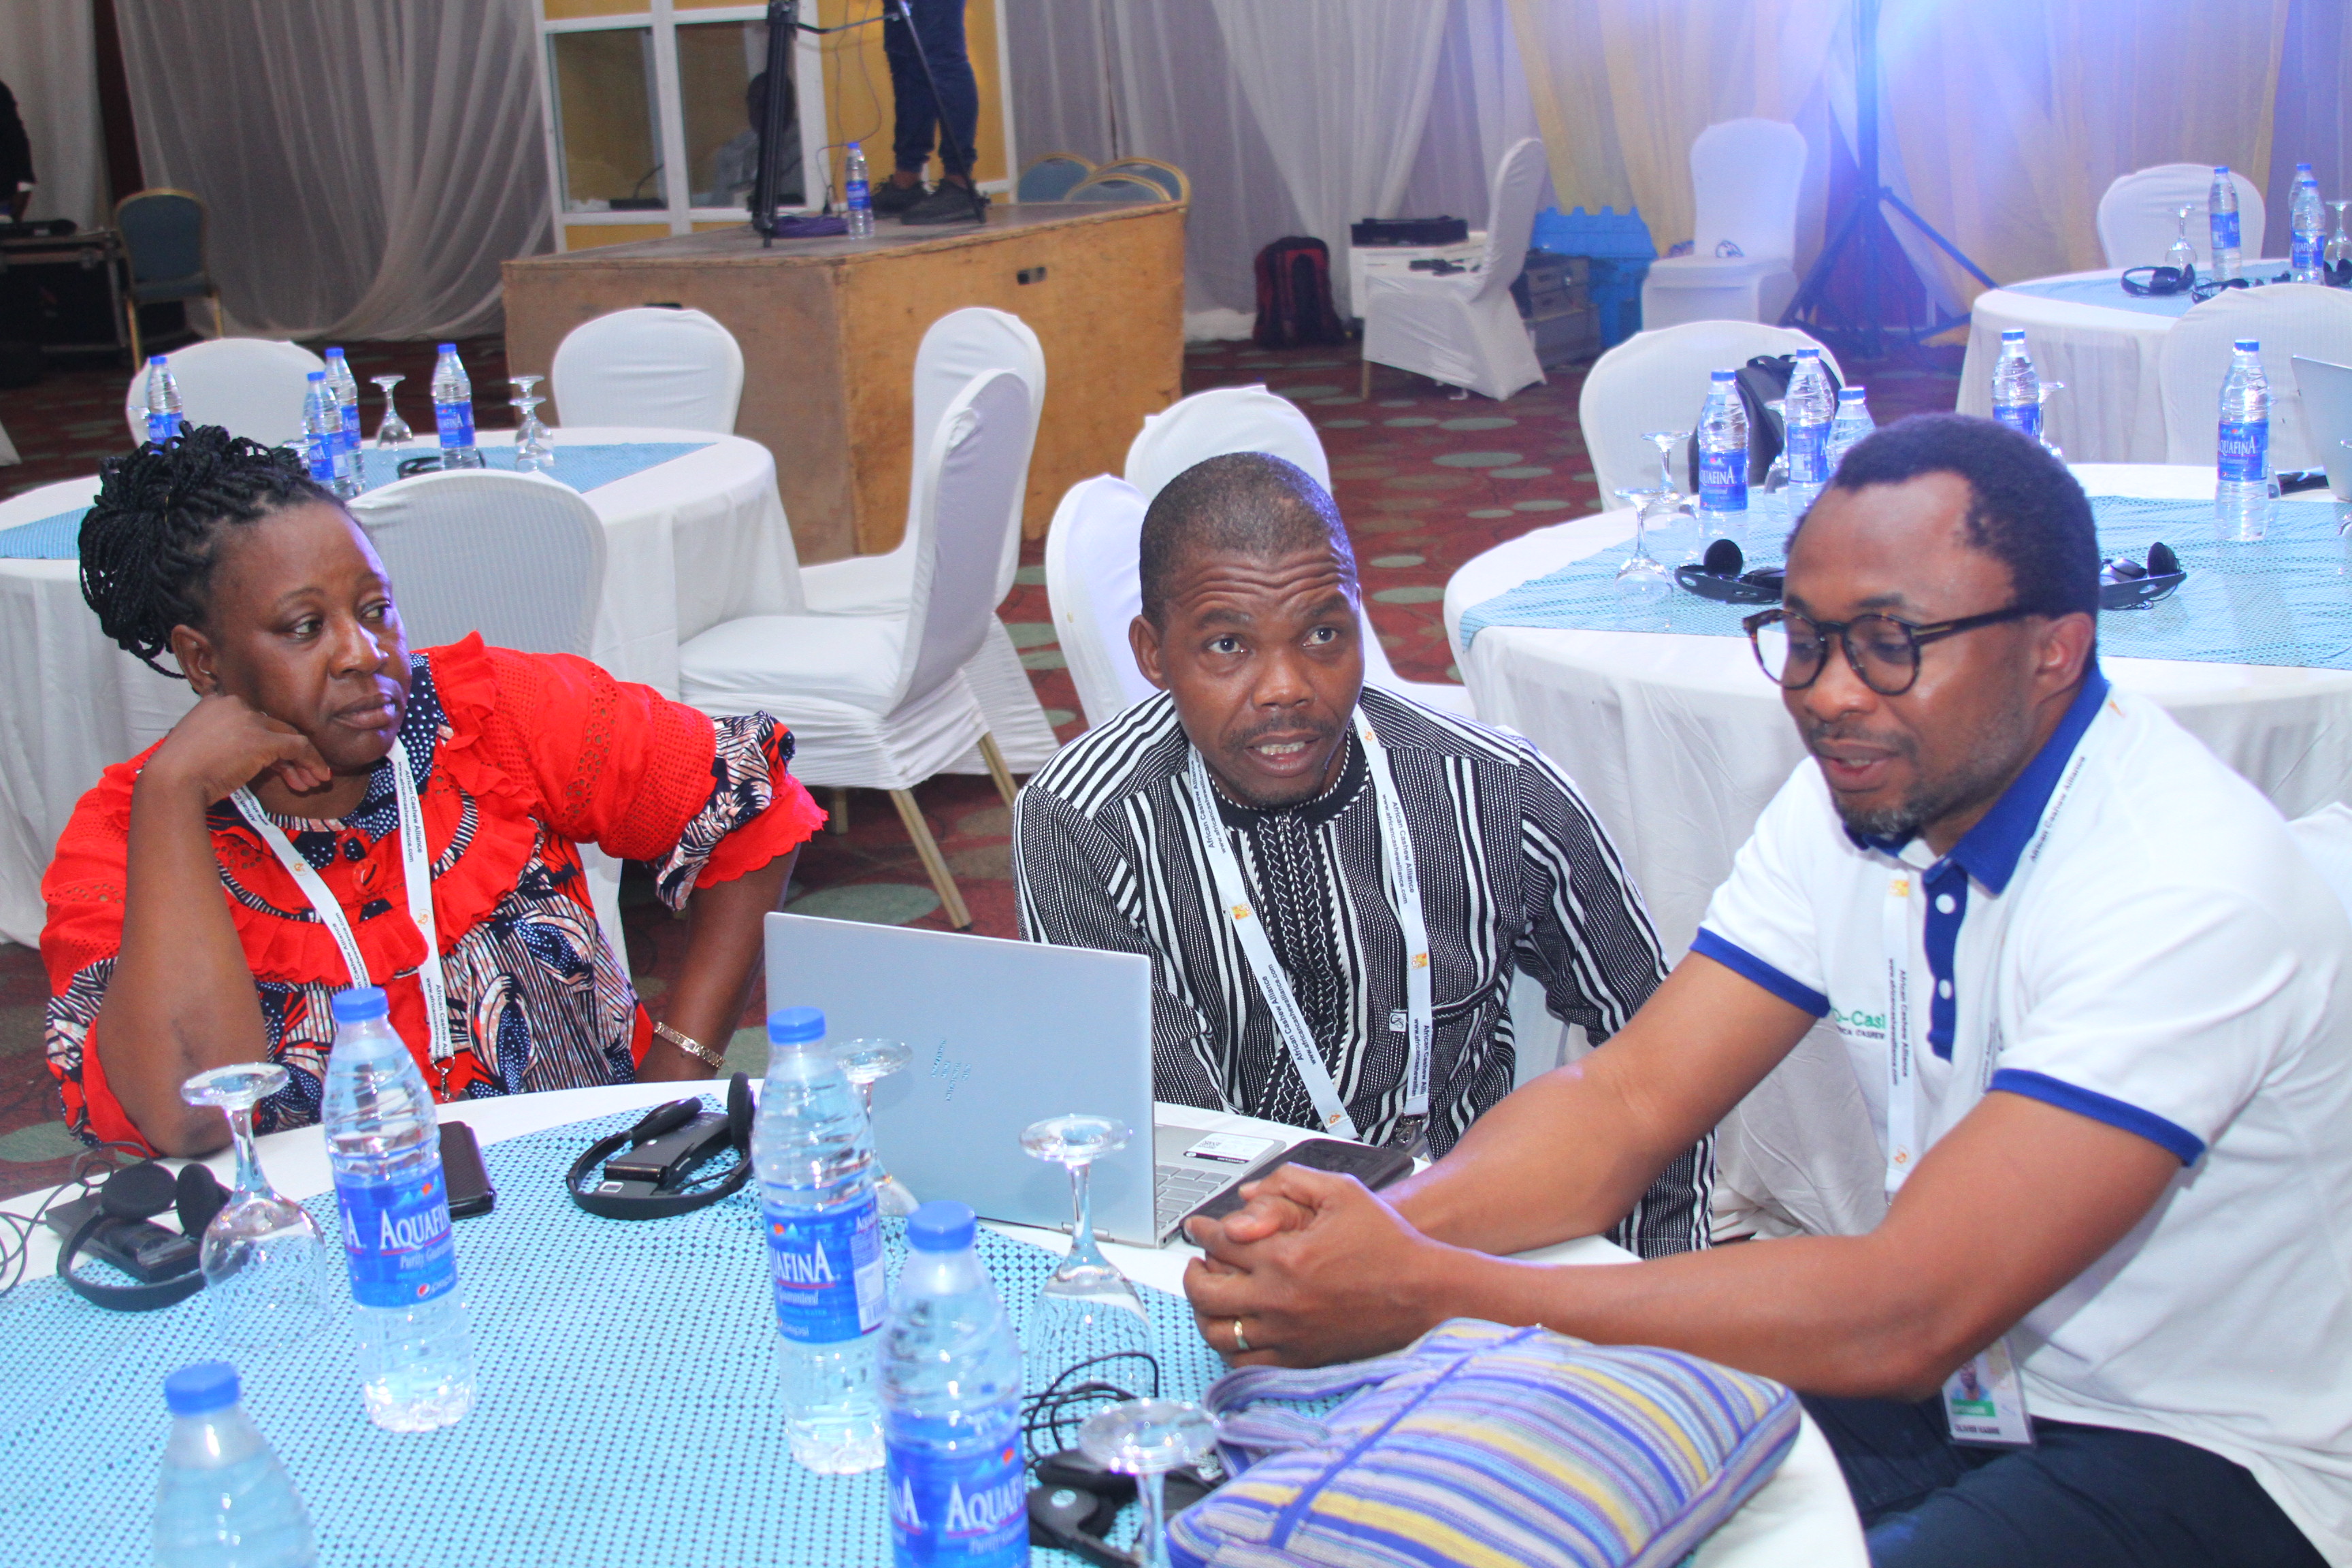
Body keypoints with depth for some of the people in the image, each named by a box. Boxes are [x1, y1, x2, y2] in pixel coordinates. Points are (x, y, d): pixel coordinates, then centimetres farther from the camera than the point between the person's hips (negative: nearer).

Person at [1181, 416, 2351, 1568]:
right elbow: (1630, 1098, -6)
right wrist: (1386, 1223, -27)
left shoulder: (2187, 890, -27)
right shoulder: (1853, 795, -3)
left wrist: (1432, 1293, -36)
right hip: (1966, 1375, 6)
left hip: (2210, 1459, -6)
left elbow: (1908, 1317, -33)